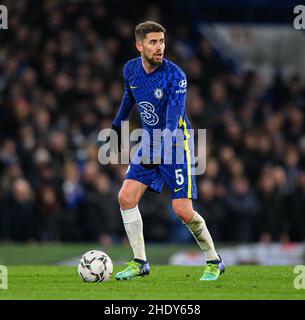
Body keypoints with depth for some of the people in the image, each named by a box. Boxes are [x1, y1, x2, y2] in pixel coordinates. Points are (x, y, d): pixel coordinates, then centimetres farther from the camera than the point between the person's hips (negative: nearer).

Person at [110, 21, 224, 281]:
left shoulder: (175, 76, -22)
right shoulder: (131, 69, -2)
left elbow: (173, 121, -28)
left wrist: (159, 150, -40)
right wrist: (118, 125, 30)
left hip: (176, 144, -6)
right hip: (149, 143, 6)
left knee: (182, 210, -13)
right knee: (126, 197, -9)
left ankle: (214, 262, 7)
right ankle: (140, 262, 2)